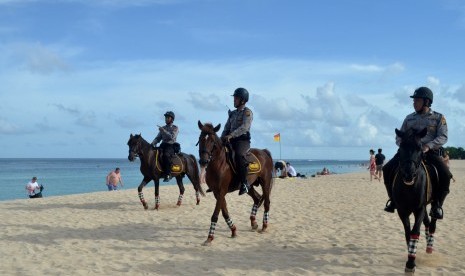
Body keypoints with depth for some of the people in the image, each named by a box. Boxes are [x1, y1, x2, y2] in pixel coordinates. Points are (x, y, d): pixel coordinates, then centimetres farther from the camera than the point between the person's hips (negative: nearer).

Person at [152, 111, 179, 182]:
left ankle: (168, 174, -36)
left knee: (166, 155, -36)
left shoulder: (175, 128, 4)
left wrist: (164, 131, -17)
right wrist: (153, 143, -4)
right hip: (163, 146, 6)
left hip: (171, 146, -6)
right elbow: (158, 138, 15)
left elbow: (172, 137, -12)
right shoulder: (163, 128, 20)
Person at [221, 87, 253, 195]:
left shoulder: (247, 112, -2)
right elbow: (227, 128, 21)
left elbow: (244, 127, -17)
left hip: (243, 140, -8)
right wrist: (222, 139, 3)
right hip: (231, 141, 8)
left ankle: (244, 183, -31)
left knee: (239, 155, -35)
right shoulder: (232, 113, 20)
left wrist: (231, 135, -27)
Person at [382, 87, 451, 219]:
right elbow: (399, 137, 16)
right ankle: (393, 199, 1)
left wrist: (428, 145, -24)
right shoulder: (409, 118, 14)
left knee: (445, 174, -28)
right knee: (387, 169, -17)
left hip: (430, 152, -3)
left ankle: (436, 205, -9)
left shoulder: (439, 118, 6)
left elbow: (443, 137, -6)